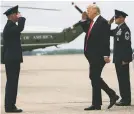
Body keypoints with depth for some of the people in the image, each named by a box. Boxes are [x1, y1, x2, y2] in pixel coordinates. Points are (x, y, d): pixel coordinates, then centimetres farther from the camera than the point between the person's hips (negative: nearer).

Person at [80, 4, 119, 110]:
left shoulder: (103, 22, -13)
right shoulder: (91, 22, 14)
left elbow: (106, 40, -18)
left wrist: (106, 55, -21)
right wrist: (83, 20, 14)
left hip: (98, 55, -9)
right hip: (92, 55, 9)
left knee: (94, 77, -6)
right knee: (95, 78, 12)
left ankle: (96, 104, 0)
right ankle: (112, 95, 19)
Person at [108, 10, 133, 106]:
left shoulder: (125, 29, -15)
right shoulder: (118, 29, 15)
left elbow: (127, 44, -19)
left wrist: (125, 59, -21)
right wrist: (109, 23, 7)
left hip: (123, 58, -9)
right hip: (118, 58, 9)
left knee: (124, 79, -5)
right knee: (121, 79, 11)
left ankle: (126, 100, -1)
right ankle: (124, 99, 16)